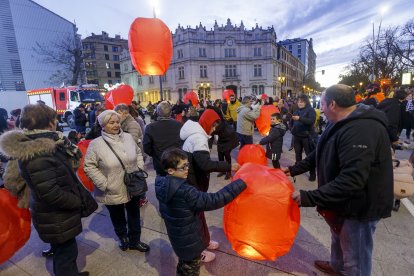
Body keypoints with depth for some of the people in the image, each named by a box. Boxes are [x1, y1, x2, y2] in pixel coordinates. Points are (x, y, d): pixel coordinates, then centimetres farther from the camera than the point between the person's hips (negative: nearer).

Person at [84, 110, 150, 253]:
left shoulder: (128, 137, -2)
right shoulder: (96, 144, -15)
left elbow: (138, 153, 9)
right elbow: (89, 167, -13)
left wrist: (140, 170, -1)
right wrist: (104, 184, -17)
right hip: (113, 192, -3)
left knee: (134, 216, 20)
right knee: (118, 218, 21)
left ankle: (134, 241, 43)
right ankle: (122, 237, 50)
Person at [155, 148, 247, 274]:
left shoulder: (162, 185, -10)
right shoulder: (184, 192, -37)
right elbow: (214, 201, -40)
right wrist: (241, 183, -37)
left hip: (177, 237, 8)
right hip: (189, 242, -7)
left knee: (183, 267, 31)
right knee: (190, 270, 19)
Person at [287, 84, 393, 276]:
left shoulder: (361, 130, -33)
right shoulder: (342, 124, 4)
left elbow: (351, 180, -38)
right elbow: (321, 154, 11)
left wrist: (309, 198, -36)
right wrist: (294, 170, 6)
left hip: (360, 205, -10)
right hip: (343, 200, 10)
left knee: (355, 257, 11)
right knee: (338, 236, 31)